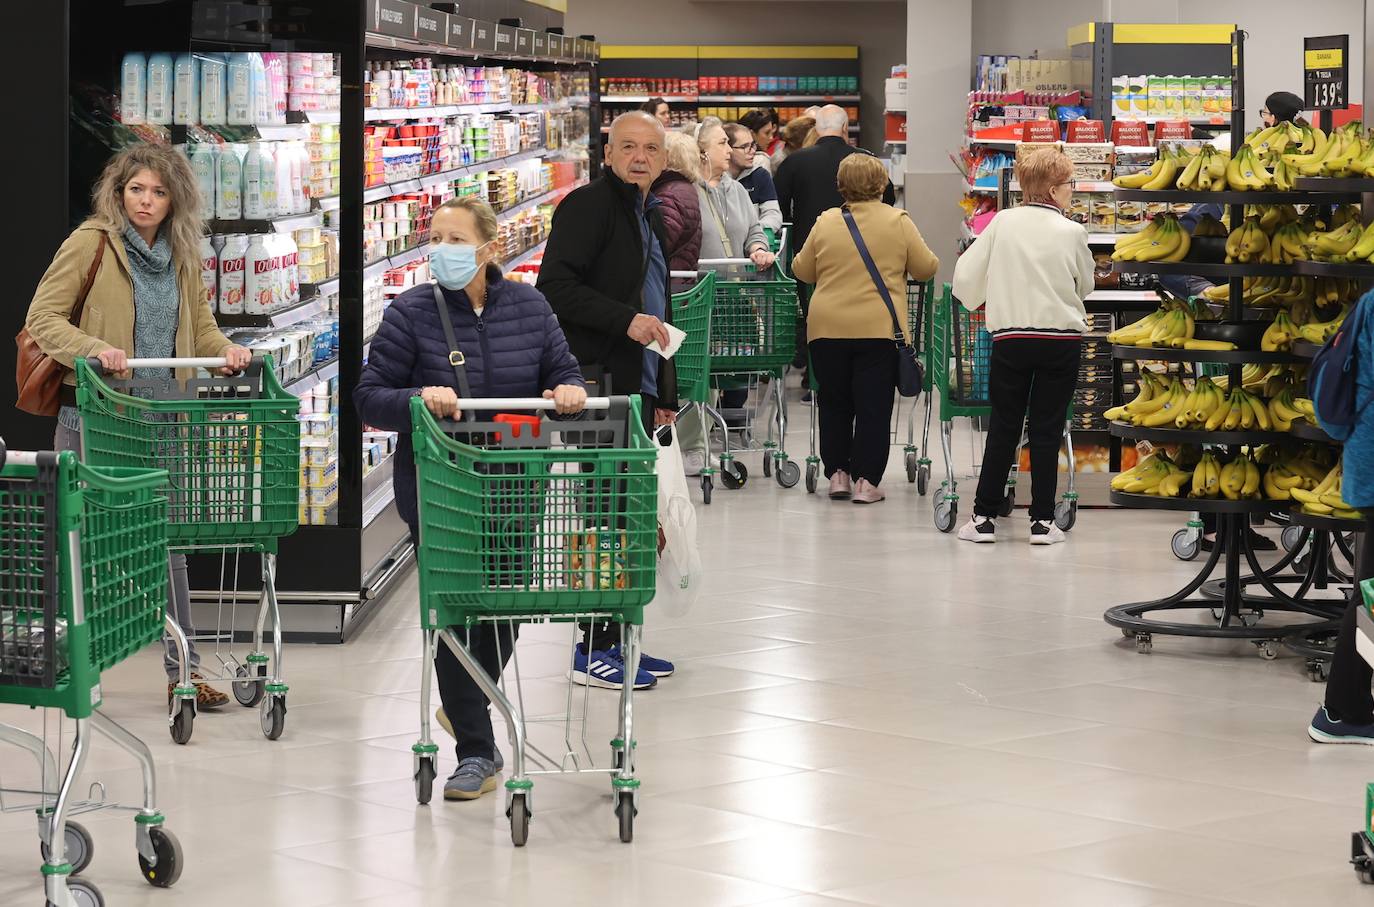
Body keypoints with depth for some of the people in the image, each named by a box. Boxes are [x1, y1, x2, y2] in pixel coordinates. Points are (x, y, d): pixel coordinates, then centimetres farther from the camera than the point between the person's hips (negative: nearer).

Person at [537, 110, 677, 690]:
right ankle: (594, 652, -2)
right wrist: (626, 320, -23)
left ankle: (615, 638, 18)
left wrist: (664, 391, 25)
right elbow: (555, 285, -19)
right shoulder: (589, 206, -9)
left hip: (636, 386, 9)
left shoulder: (650, 215, 21)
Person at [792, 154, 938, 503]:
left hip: (828, 329, 2)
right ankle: (866, 481, 1)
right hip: (879, 329, -2)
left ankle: (837, 474, 16)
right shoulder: (898, 222, -3)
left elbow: (802, 270, 11)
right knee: (873, 407, 3)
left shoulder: (826, 222, 2)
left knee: (834, 404, 14)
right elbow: (926, 268, 4)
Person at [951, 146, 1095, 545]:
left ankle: (984, 517, 8)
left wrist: (982, 296, 24)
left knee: (1003, 428, 8)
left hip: (1011, 338, 1)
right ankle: (1042, 520, 6)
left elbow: (966, 273, 2)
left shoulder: (1003, 223, -1)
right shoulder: (1072, 232, -4)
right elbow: (1085, 284, 11)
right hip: (1062, 338, -1)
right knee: (1047, 429, 5)